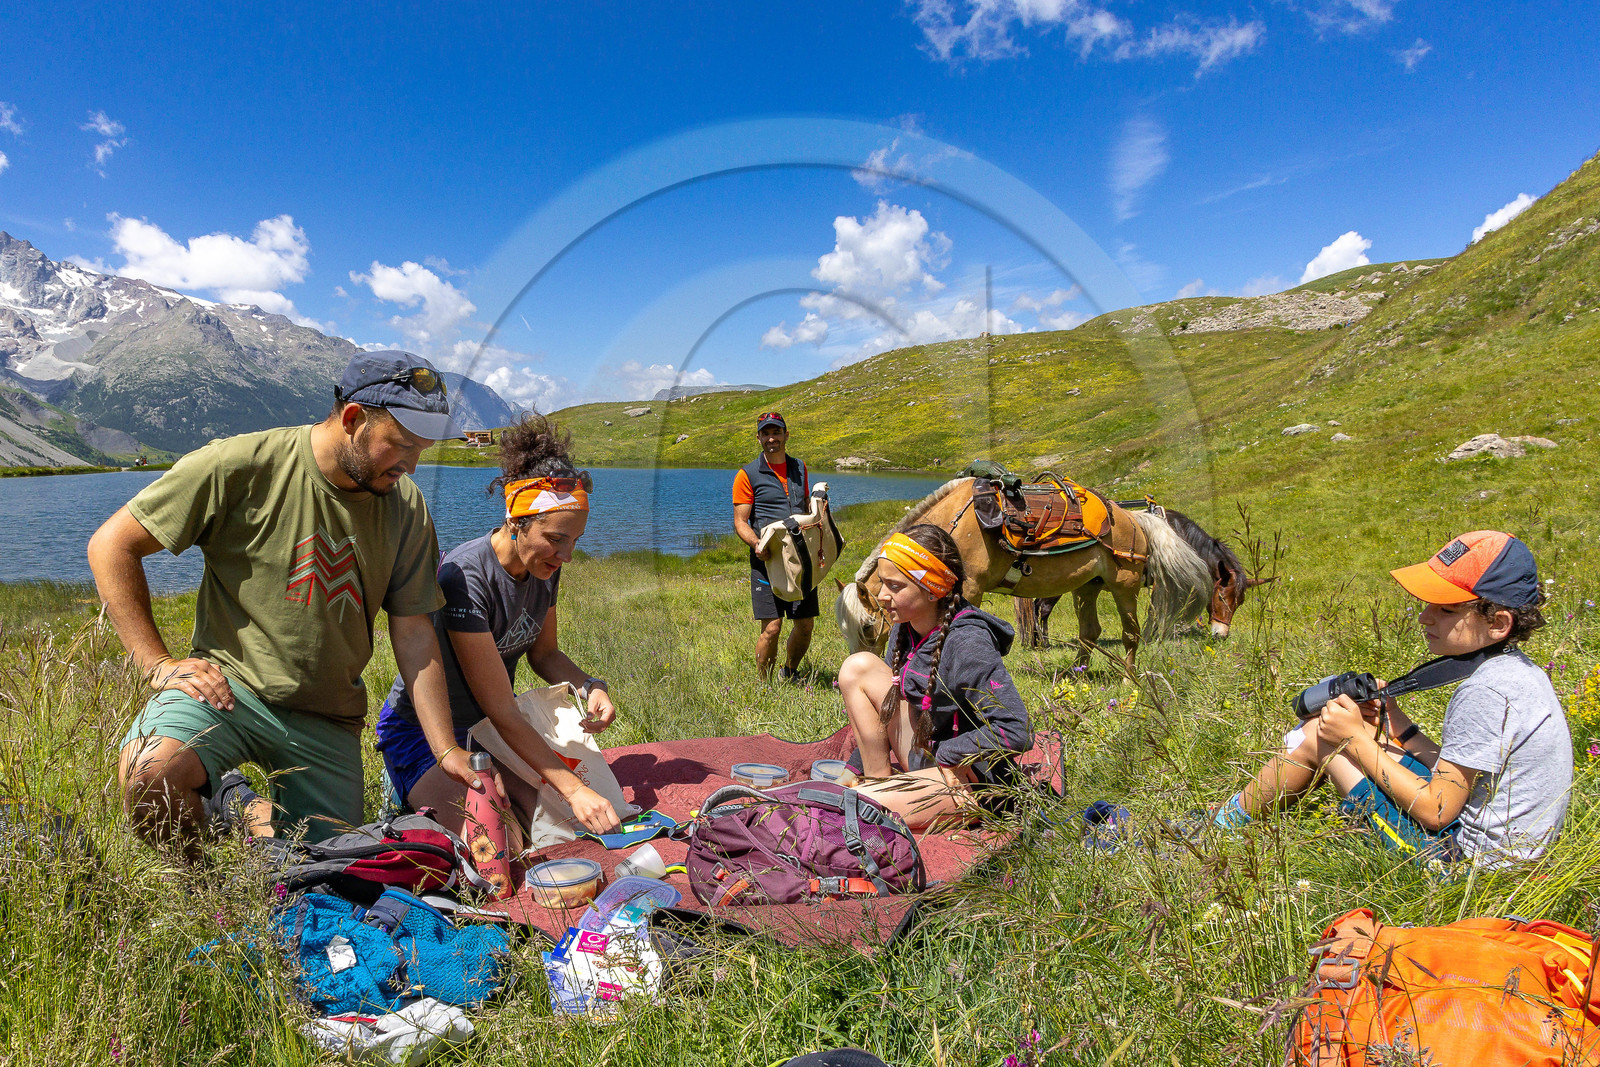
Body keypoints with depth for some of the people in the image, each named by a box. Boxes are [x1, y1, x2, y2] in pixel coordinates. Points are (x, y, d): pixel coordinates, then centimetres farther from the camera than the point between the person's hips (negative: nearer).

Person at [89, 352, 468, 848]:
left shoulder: (406, 505, -3)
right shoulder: (240, 466, -15)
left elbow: (413, 631, -1)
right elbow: (112, 544, -7)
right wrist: (157, 662, -14)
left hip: (329, 717, 4)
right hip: (230, 683, -3)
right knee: (151, 774, -34)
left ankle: (254, 813, 36)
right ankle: (222, 799, 2)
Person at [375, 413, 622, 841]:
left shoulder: (545, 567, -7)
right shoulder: (464, 578, -31)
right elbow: (501, 711, -30)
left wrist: (590, 685, -15)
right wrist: (574, 790, -34)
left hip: (494, 725, 7)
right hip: (426, 731, -7)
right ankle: (405, 792, 4)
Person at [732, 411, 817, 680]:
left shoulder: (800, 468, 15)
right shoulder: (748, 474, 0)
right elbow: (740, 522, -3)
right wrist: (758, 545, -22)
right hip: (767, 560, -5)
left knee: (806, 624, 7)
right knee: (772, 627, -10)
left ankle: (790, 674, 31)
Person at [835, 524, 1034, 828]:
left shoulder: (967, 643, -25)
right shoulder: (905, 629, 0)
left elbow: (1016, 732, -28)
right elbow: (894, 698, 13)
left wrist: (944, 754, -20)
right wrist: (855, 768, 9)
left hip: (968, 779, -10)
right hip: (927, 757, 10)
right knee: (859, 667, -3)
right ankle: (879, 780, 2)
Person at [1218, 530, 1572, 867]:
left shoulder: (1486, 693, -26)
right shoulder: (1519, 670, 4)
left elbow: (1436, 812, -23)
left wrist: (1356, 738, -16)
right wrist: (1405, 731, 3)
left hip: (1461, 857, -10)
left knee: (1318, 736, -5)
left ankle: (1219, 826, 16)